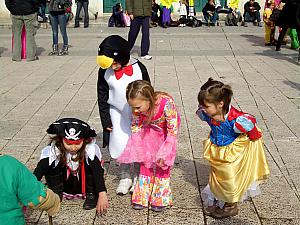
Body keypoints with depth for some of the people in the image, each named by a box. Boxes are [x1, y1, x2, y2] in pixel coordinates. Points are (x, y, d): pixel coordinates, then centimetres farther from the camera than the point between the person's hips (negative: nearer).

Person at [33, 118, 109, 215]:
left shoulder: (90, 149, -29)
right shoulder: (53, 149, -27)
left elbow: (98, 171, -37)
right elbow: (38, 171, -32)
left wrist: (102, 195, -50)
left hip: (84, 185, -1)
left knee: (91, 163, -30)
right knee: (50, 164, -25)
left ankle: (91, 195, -9)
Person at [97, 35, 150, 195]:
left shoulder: (139, 69, -13)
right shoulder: (104, 71, -9)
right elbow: (102, 97, -1)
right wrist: (106, 121, -3)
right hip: (117, 113, 1)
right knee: (120, 145, -1)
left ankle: (137, 176, 22)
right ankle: (125, 177, 18)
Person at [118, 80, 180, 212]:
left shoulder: (166, 103, -41)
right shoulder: (136, 108, -26)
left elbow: (173, 129, -29)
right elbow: (135, 127, -7)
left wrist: (164, 152, -29)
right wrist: (133, 152, -10)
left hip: (167, 132, -3)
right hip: (150, 131, 4)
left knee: (162, 163, -4)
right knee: (145, 162, 3)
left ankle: (160, 199, 15)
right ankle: (142, 198, 18)